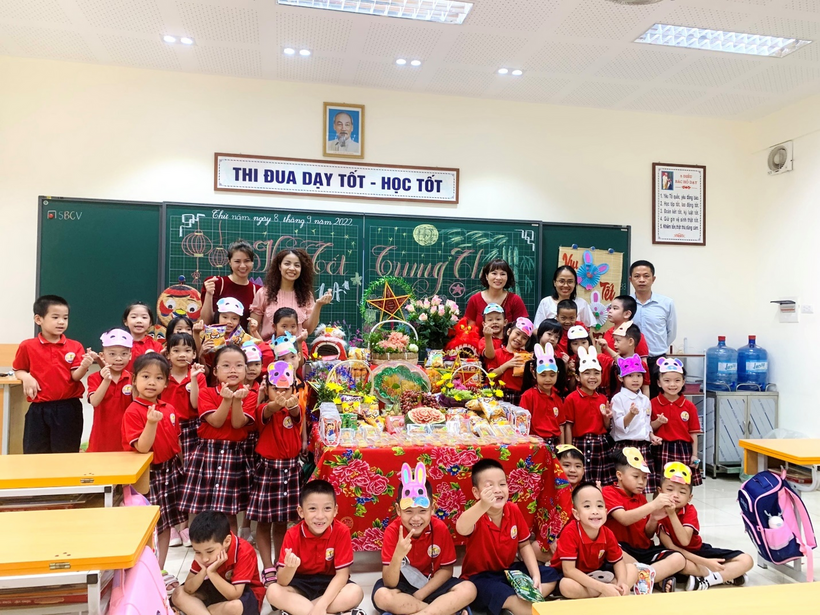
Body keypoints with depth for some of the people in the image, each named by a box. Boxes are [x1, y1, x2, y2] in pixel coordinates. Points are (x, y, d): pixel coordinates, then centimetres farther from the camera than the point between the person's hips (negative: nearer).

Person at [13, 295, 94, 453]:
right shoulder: (28, 346, 0)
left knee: (66, 455, 6)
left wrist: (84, 365, -28)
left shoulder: (75, 347, 0)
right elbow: (18, 371, 11)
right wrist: (26, 377, -11)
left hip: (68, 408, 0)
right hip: (39, 410, 1)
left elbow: (75, 376, -7)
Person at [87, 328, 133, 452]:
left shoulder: (132, 378, 1)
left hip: (125, 434, 1)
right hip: (102, 435, 0)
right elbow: (94, 402, -16)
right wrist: (106, 381, -27)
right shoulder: (95, 378, -1)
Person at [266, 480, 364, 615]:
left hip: (330, 583, -1)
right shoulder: (293, 535, -17)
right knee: (273, 591, -28)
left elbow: (342, 573, -18)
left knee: (356, 593, -30)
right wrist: (290, 567, -43)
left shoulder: (341, 532, -18)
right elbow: (282, 582, -20)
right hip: (301, 583, 1)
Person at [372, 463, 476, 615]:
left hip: (432, 585, 1)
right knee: (382, 596, -33)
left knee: (468, 590, -23)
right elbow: (389, 584, -22)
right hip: (402, 585, -1)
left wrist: (421, 594, -17)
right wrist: (398, 556, -41)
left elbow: (446, 570, -6)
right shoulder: (393, 531, -19)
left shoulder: (440, 528, -15)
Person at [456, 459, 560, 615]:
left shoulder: (514, 510, -7)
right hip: (480, 576, -7)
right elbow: (461, 529, -50)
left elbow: (524, 545, 5)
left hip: (509, 569, 8)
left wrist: (536, 575, -8)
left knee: (551, 576, 1)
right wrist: (483, 506, -66)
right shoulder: (477, 514, -24)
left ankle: (524, 602, -10)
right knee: (510, 600, -34)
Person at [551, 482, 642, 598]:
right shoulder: (570, 532, -30)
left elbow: (618, 561, 2)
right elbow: (569, 570, -31)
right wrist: (602, 587, -35)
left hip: (596, 573, 6)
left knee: (632, 569, -5)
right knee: (566, 586, -39)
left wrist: (622, 582, -21)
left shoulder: (608, 534, -12)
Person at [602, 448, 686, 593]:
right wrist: (652, 505, -29)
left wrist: (654, 518, -9)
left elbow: (648, 534, 12)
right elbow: (624, 519, -23)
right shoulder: (609, 492, -5)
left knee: (678, 559, -15)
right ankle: (659, 579, -23)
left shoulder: (641, 498, 15)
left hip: (644, 549, 7)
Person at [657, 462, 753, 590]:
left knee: (746, 560, -9)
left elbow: (685, 541, -28)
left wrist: (672, 514, -38)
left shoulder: (690, 510, -12)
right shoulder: (658, 512, -18)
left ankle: (705, 581, -22)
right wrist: (704, 562, -28)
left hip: (699, 550, 4)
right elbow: (670, 546, -22)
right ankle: (727, 576, -22)